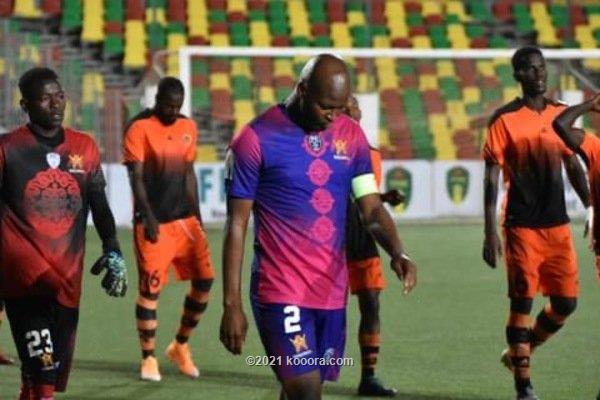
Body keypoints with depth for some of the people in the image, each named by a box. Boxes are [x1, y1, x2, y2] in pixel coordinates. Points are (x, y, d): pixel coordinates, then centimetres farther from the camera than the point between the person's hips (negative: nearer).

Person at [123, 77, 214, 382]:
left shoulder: (188, 128, 10)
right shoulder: (140, 129, -8)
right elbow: (136, 178, -11)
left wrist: (196, 216, 15)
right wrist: (148, 217, -18)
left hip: (185, 219, 6)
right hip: (154, 222, -6)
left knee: (204, 280, 1)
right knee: (150, 289, -2)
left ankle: (180, 346, 18)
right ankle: (148, 358, 9)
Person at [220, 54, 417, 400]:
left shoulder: (351, 135, 8)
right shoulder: (256, 139, -8)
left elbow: (372, 208, 6)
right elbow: (237, 225, -5)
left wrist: (397, 252, -16)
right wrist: (232, 304, -8)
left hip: (333, 291, 5)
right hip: (282, 293, -5)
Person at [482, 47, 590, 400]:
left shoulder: (561, 115, 9)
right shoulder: (505, 120, -6)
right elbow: (491, 179, -6)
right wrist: (490, 233, -11)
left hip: (558, 225, 5)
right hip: (521, 227, -5)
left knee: (566, 302, 4)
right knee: (523, 301, -3)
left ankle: (518, 352, 27)